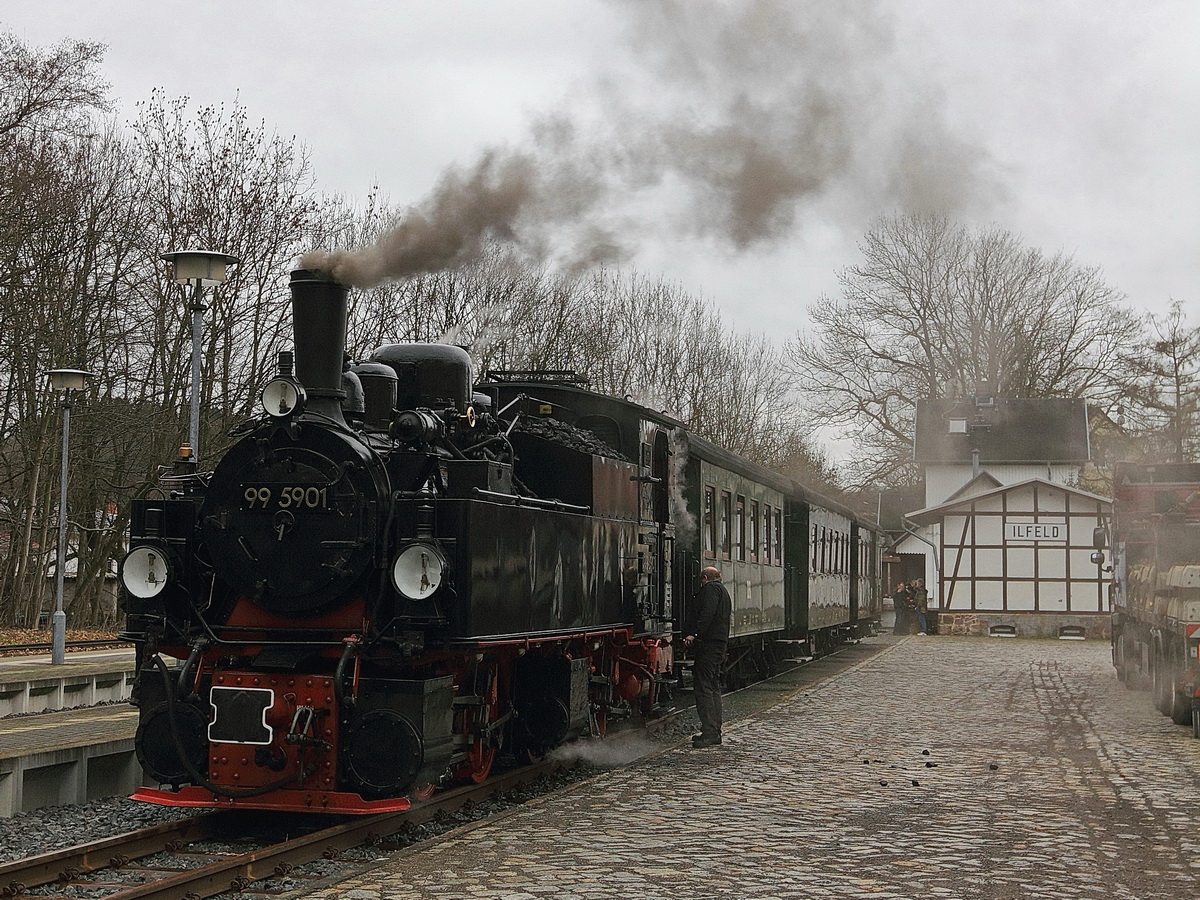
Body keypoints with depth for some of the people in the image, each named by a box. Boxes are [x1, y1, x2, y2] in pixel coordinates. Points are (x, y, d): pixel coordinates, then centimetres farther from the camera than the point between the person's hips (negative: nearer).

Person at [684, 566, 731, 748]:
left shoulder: (710, 589, -4)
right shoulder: (723, 591, 25)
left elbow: (707, 613, -19)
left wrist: (694, 634, -22)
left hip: (709, 644, -10)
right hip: (721, 643, 10)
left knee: (703, 686, -11)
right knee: (714, 687, 14)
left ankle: (709, 732, -15)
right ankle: (715, 732, 16)